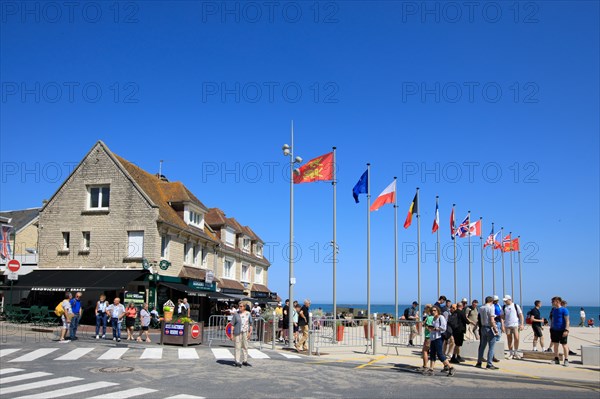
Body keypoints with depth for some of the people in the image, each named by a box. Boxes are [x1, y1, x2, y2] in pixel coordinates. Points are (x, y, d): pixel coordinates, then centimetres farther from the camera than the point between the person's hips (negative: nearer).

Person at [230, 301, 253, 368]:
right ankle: (237, 362, -1)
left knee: (245, 346, 8)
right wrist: (232, 334, -4)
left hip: (245, 332, 2)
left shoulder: (248, 314, 4)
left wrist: (250, 332, -2)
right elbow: (232, 324, 1)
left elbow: (250, 324, 7)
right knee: (238, 346, -5)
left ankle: (244, 361, 18)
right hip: (237, 332, -2)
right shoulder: (236, 314, -1)